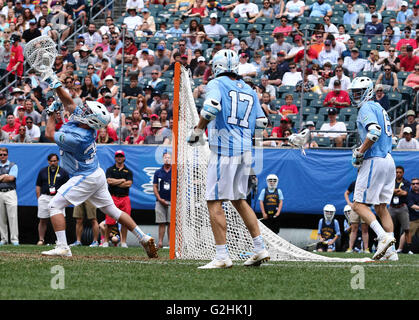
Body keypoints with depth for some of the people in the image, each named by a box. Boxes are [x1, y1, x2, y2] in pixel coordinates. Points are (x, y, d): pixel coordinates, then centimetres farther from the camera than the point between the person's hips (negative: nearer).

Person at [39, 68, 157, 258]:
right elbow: (69, 103, 6)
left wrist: (53, 113, -3)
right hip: (96, 174, 10)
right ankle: (144, 239, 15)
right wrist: (57, 86, -4)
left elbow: (49, 134, -16)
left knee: (55, 205, -8)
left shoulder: (77, 137, -28)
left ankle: (62, 247, -16)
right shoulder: (80, 120, -6)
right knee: (112, 210, 16)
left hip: (84, 178, -10)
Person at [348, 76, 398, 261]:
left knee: (358, 205, -7)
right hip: (388, 160, 9)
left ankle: (383, 237, -22)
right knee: (381, 207, 12)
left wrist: (360, 153, -15)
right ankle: (391, 252, 7)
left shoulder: (366, 108, -9)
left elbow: (375, 132, -25)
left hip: (375, 161, -9)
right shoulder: (379, 108, 20)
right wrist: (362, 151, 18)